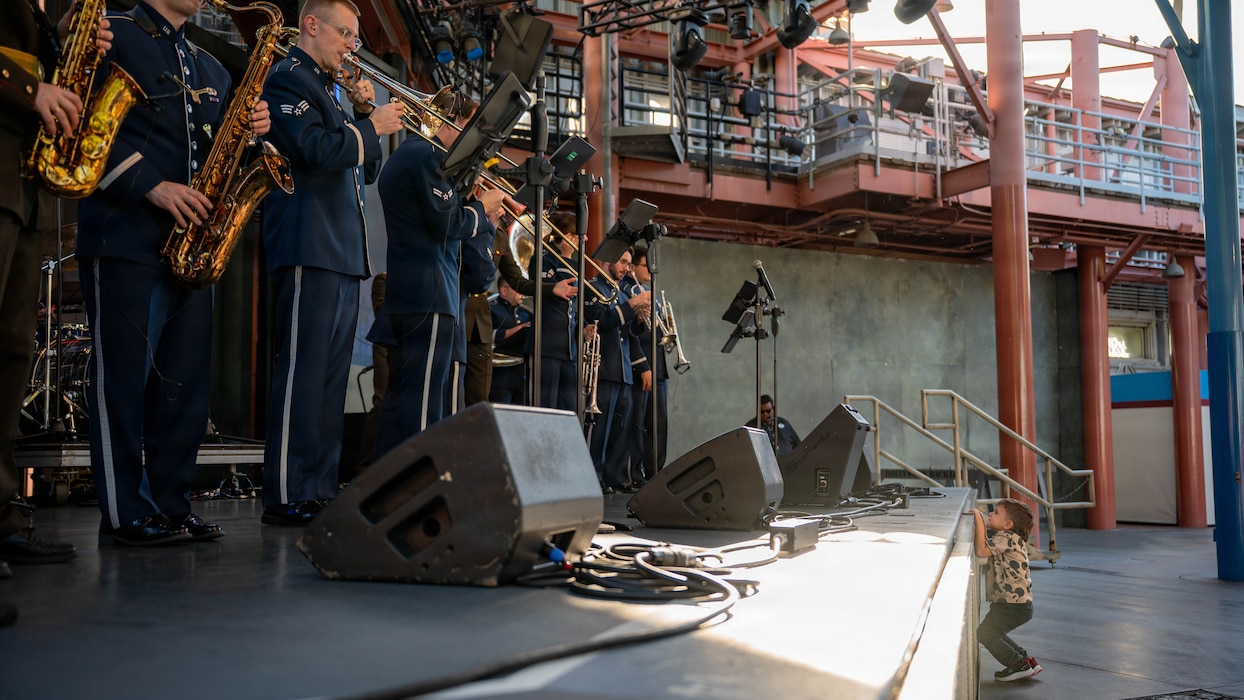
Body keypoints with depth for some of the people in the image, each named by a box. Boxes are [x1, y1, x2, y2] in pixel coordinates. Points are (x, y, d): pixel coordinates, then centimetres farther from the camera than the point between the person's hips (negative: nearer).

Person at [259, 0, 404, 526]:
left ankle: (320, 492, 14)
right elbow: (319, 150, -18)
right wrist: (372, 125, -5)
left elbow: (366, 168, 23)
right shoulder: (287, 79, -3)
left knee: (332, 378, 9)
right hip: (308, 250, -10)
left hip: (343, 255, 10)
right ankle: (286, 498, -8)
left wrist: (364, 112, 10)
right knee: (302, 373, -11)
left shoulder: (328, 89, 25)